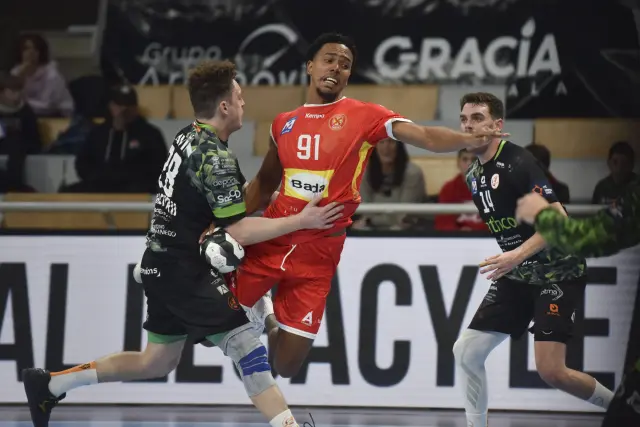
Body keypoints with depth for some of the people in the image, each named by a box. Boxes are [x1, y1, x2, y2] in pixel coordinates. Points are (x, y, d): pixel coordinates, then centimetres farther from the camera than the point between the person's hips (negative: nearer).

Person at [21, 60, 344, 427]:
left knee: (157, 362, 19)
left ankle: (49, 385, 25)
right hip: (187, 274, -10)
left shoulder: (188, 137, 10)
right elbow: (237, 231, -20)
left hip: (164, 268, 10)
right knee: (247, 347, -13)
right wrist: (300, 221, -19)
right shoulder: (216, 157, -18)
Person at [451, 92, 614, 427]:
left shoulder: (518, 163, -18)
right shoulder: (474, 174, 7)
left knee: (550, 370, -16)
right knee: (466, 351, -2)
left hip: (559, 271, -8)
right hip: (518, 275, 8)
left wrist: (518, 255, -34)